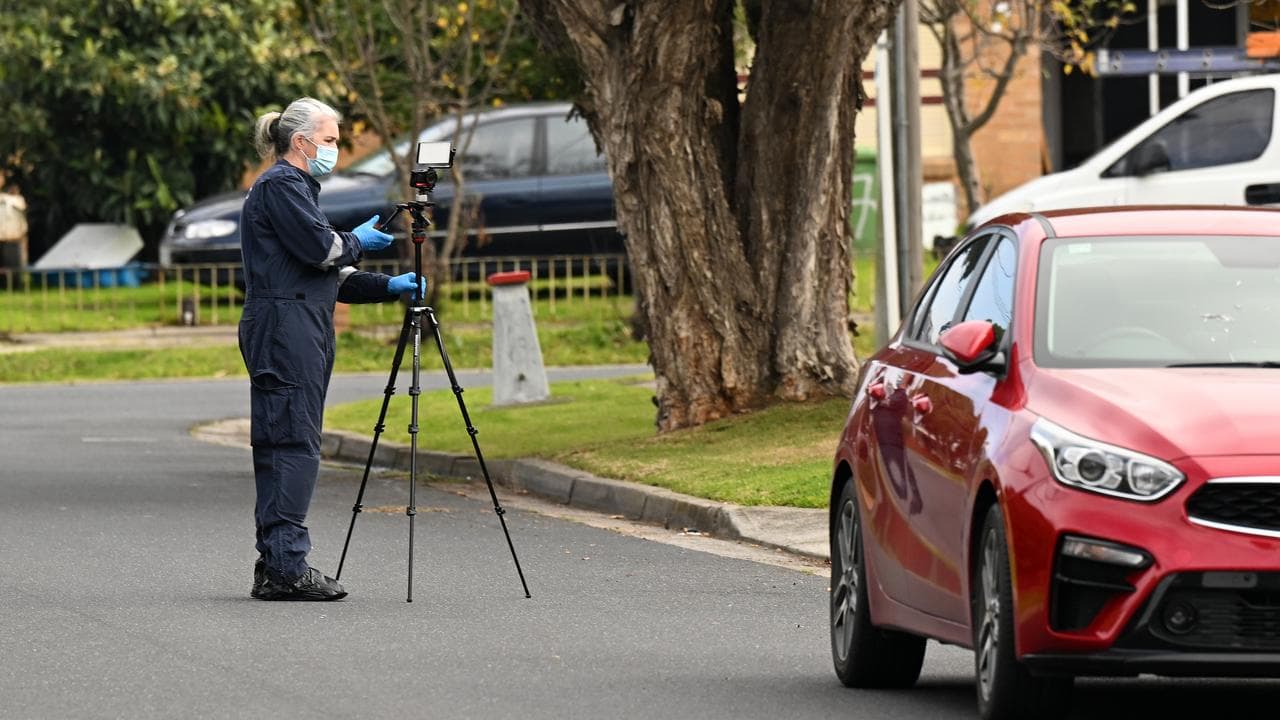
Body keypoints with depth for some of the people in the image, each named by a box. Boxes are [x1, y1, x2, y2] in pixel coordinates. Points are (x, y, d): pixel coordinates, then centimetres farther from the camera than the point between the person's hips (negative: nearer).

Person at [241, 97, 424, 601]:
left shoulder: (297, 187, 24)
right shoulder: (279, 186, -8)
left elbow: (329, 274, 23)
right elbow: (320, 248, -17)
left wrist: (387, 287, 12)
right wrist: (357, 242, 3)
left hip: (302, 330, 10)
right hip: (284, 328, -10)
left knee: (286, 446, 8)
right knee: (293, 443, -12)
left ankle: (275, 567, 9)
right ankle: (285, 568, -13)